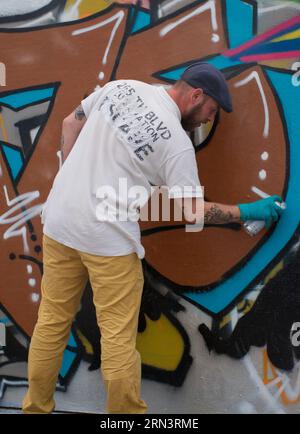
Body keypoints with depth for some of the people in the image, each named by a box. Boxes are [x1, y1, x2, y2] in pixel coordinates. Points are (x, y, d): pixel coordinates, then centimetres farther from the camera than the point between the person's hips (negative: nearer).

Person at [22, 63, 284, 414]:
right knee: (118, 336, 5)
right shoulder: (177, 142, -11)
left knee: (52, 322, 15)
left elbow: (71, 123, 15)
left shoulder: (121, 87, 5)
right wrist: (248, 212, 6)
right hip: (109, 239, -6)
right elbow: (193, 212, -6)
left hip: (59, 222, 7)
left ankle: (36, 408, 28)